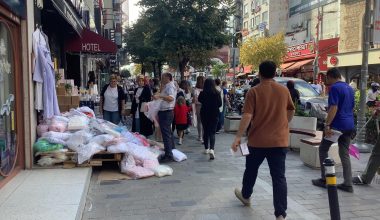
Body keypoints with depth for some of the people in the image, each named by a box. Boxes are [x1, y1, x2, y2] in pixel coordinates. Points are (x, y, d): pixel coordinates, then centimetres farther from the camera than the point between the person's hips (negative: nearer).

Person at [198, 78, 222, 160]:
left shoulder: (202, 93, -10)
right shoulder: (217, 93, -11)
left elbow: (199, 100, 10)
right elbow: (220, 104, -1)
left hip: (204, 114, 1)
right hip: (214, 114, -1)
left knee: (205, 131, 16)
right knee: (212, 132, 0)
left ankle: (206, 148, 26)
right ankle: (211, 149, -19)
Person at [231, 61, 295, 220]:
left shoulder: (254, 91, -8)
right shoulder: (284, 90, 3)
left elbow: (247, 116, -16)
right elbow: (291, 111, 17)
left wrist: (238, 137, -14)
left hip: (258, 140, -2)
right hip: (280, 140, 2)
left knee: (251, 169, 21)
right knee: (279, 176, 1)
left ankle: (245, 195, 43)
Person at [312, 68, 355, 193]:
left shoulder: (334, 88, -12)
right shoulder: (349, 88, 15)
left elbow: (333, 108, -21)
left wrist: (327, 125, -22)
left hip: (337, 125, -8)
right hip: (349, 126, 8)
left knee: (323, 149, 8)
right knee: (344, 154, 10)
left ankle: (324, 180, 11)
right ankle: (348, 184, 8)